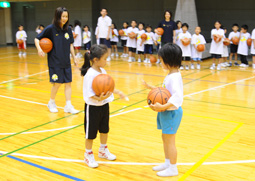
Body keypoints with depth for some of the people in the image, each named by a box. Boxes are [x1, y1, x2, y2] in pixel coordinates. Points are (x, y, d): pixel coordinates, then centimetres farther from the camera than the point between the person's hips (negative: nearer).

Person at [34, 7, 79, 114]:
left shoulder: (68, 29, 4)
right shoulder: (51, 28, -8)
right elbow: (37, 38, -4)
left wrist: (74, 57, 13)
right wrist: (39, 49, -21)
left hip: (66, 61, 4)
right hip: (55, 62, -4)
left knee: (68, 83, 3)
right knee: (57, 83, -1)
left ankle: (68, 106, 11)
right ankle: (51, 103, 23)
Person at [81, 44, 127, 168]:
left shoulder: (103, 71, 2)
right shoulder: (90, 74, -24)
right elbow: (89, 93, -26)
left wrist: (118, 92, 17)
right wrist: (99, 99, -41)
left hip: (104, 105, 8)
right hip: (93, 107, -8)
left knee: (104, 129, 22)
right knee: (91, 132, 7)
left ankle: (103, 150, 43)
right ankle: (88, 155, 26)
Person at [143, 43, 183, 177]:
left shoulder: (174, 77, -24)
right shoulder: (171, 75, 7)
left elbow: (177, 96, -35)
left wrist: (163, 107, -42)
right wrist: (151, 88, 18)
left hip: (171, 112, -10)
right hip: (167, 112, 10)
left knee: (169, 141, 3)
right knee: (165, 139, 21)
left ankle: (173, 168, 18)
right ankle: (167, 163, 37)